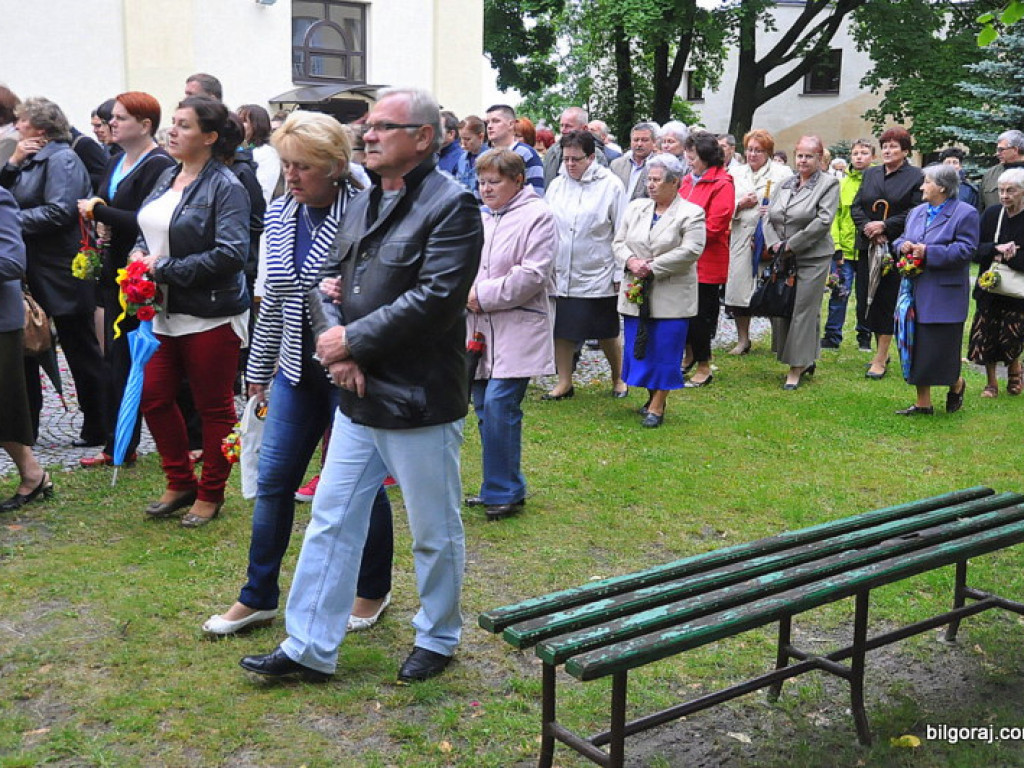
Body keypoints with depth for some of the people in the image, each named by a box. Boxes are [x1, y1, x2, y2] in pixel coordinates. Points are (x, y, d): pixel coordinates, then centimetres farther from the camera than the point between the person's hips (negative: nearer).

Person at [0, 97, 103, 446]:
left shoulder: (61, 159, -12)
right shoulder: (30, 160, 15)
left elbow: (60, 211, -24)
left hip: (62, 276, -9)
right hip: (31, 273, 9)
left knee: (82, 352, 2)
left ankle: (97, 427, 12)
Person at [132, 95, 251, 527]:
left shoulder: (225, 187, -14)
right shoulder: (168, 178, 10)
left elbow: (230, 254, -23)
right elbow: (149, 230, 21)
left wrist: (164, 269, -19)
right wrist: (139, 254, -2)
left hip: (210, 316, -8)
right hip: (164, 313, 8)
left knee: (214, 408, 6)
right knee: (154, 398, 11)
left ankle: (210, 495, 23)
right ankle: (180, 484, 30)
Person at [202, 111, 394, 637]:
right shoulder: (280, 215, 6)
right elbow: (273, 297, 15)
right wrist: (259, 368, 18)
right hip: (297, 370, 6)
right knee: (272, 479, 9)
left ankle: (374, 592, 28)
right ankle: (258, 597, 25)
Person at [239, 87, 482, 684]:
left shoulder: (451, 205, -13)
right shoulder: (365, 203, 13)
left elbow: (436, 298, -23)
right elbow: (329, 276, 13)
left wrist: (354, 340, -17)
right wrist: (333, 340, -7)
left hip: (420, 404, -8)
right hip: (359, 397, 8)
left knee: (436, 534, 10)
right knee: (331, 521, 11)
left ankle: (438, 640, 30)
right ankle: (310, 647, 23)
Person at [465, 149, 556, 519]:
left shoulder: (537, 216, -6)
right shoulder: (480, 218, 16)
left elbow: (533, 275, -15)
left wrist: (483, 295, -13)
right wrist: (466, 293, -3)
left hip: (516, 331, -7)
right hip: (479, 329, 7)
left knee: (499, 406, -13)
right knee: (485, 407, 10)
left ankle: (505, 492, 0)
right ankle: (497, 487, 23)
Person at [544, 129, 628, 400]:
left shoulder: (610, 185, -5)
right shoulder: (556, 185, 6)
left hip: (597, 275, -3)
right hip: (560, 274, 4)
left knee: (607, 334, 8)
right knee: (561, 332, 7)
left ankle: (618, 379, 29)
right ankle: (564, 383, 20)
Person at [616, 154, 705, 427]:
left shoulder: (691, 214, -5)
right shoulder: (636, 207, 11)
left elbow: (690, 251, -16)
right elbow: (619, 242, 9)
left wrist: (652, 267, -18)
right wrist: (630, 261, -13)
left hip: (671, 297, -5)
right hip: (636, 293, 5)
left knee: (665, 350, -1)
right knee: (639, 348, 11)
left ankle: (657, 406, 8)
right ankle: (653, 396, 27)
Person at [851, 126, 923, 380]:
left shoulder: (915, 176, -1)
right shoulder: (870, 174, 14)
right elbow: (856, 207, 9)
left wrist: (885, 226, -15)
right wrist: (868, 229, -8)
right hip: (868, 246, 5)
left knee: (887, 300, -4)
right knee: (867, 298, 4)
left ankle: (881, 358, 3)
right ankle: (881, 350, 20)